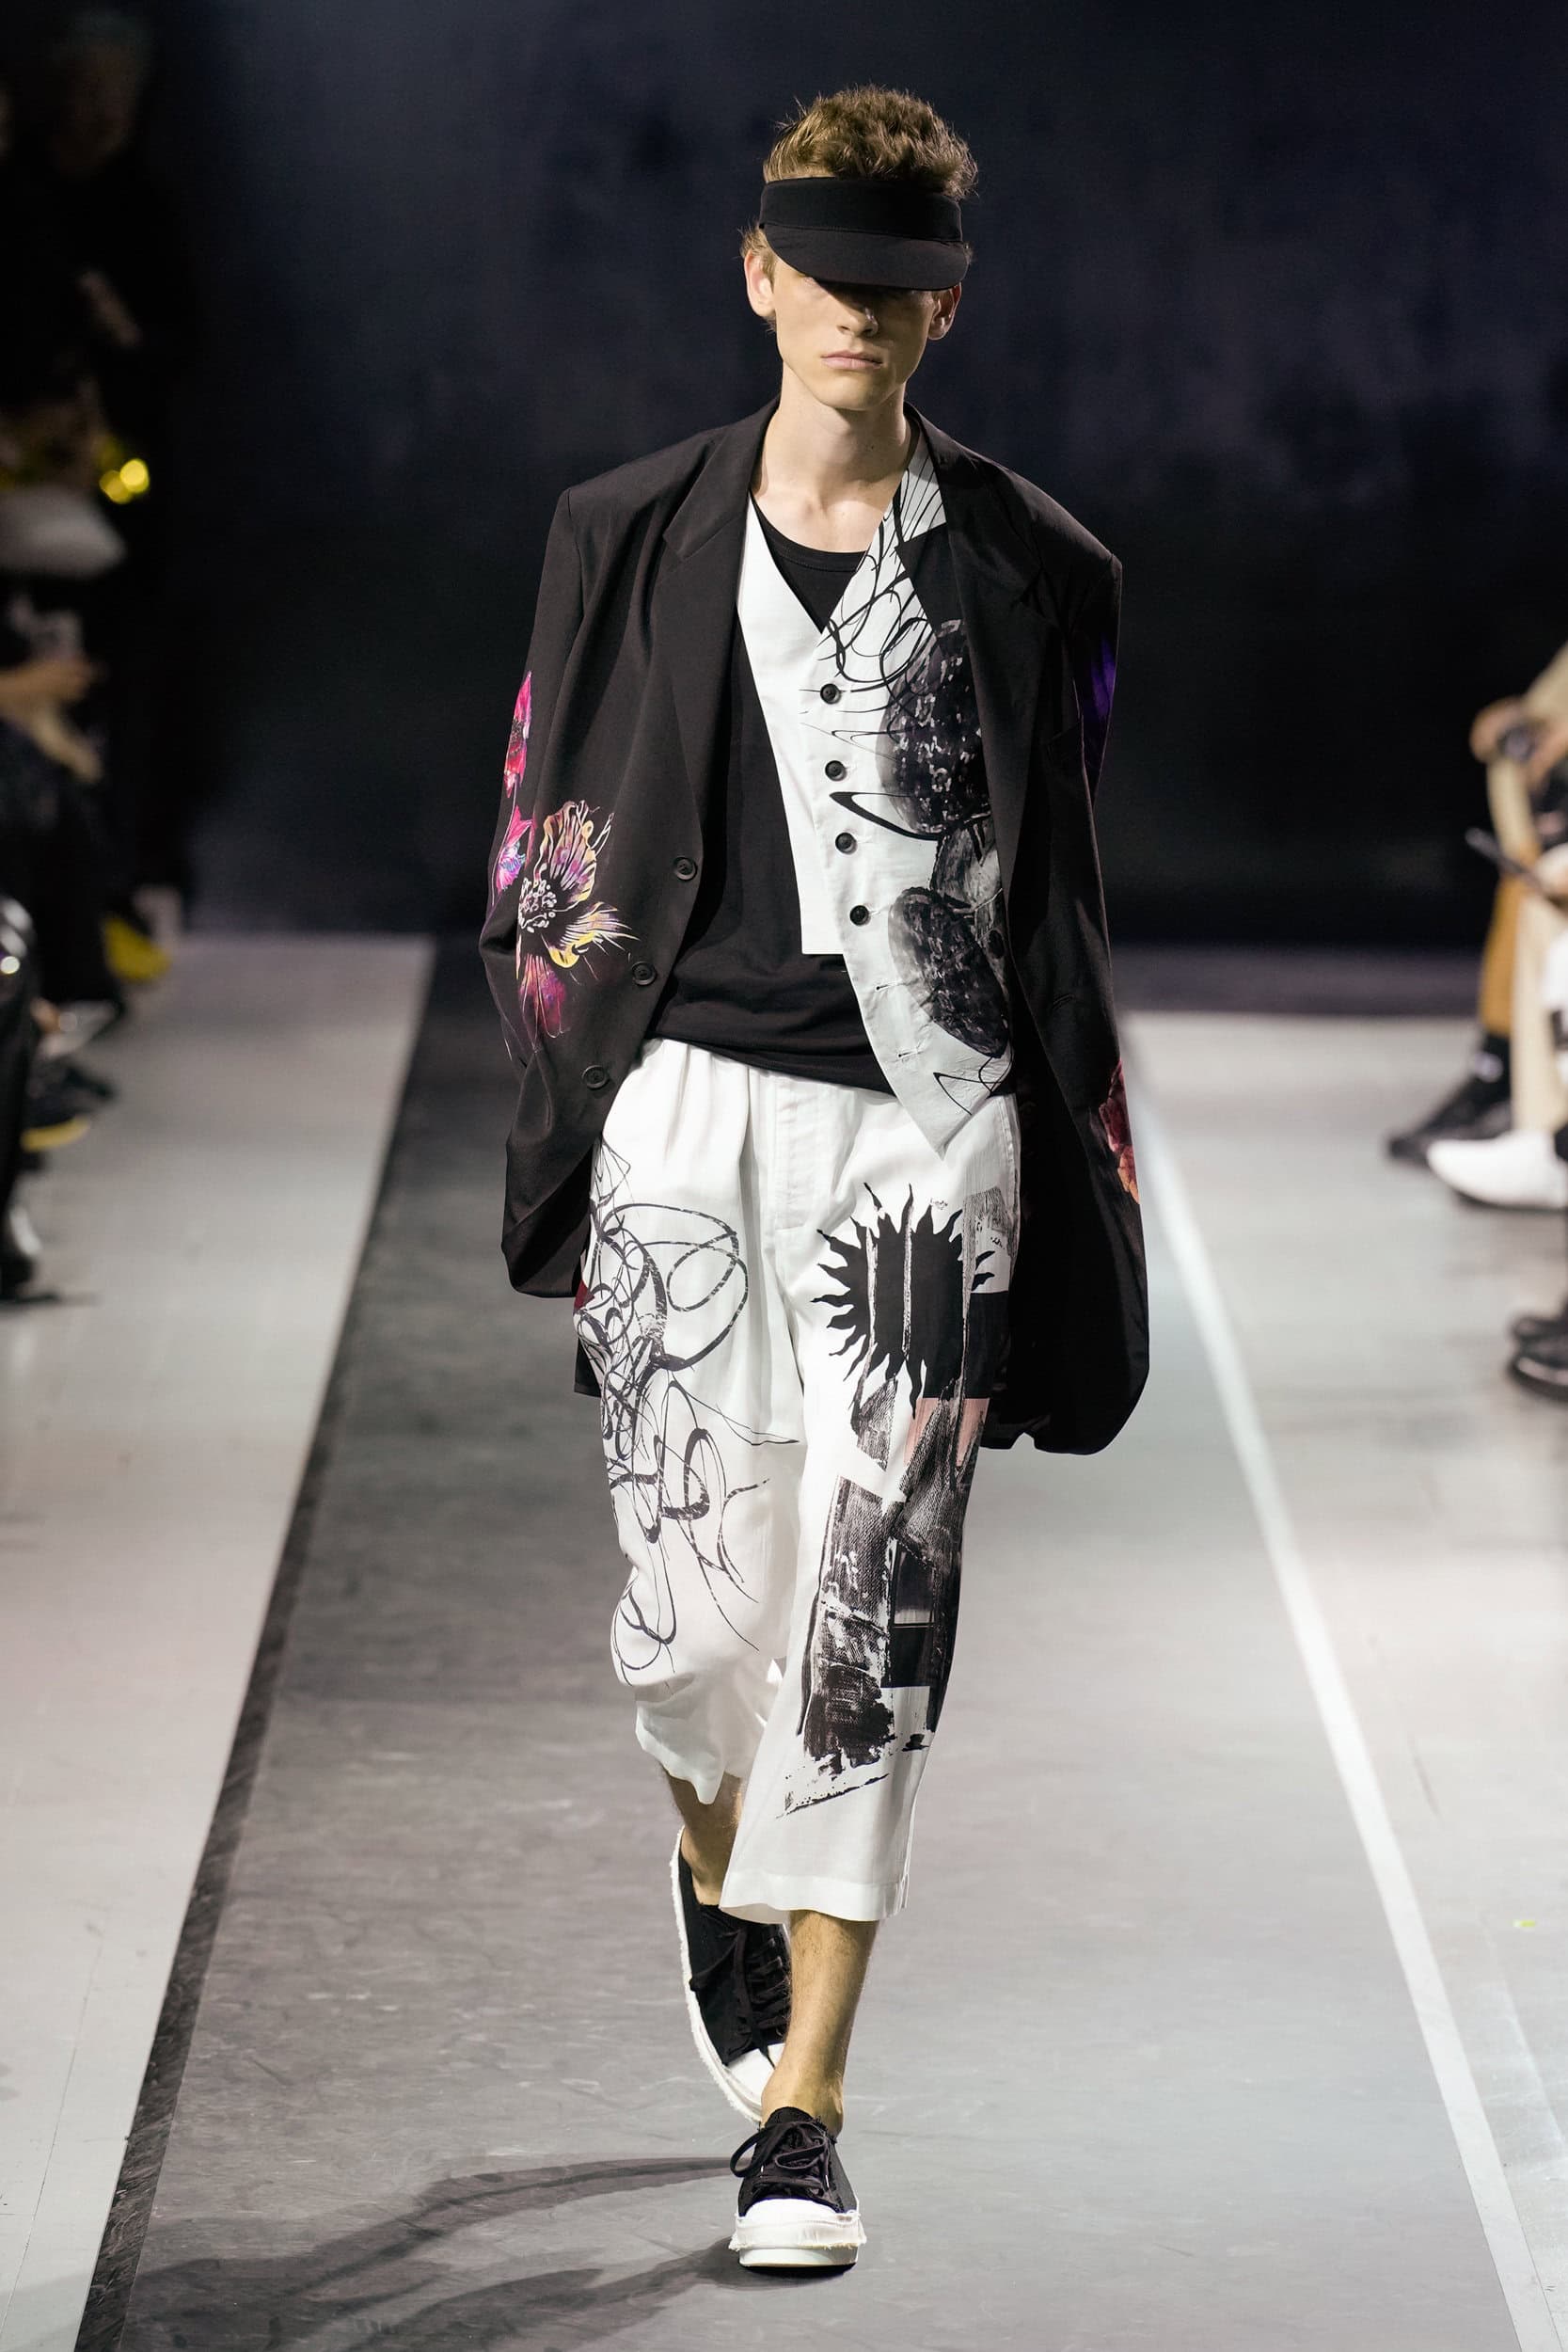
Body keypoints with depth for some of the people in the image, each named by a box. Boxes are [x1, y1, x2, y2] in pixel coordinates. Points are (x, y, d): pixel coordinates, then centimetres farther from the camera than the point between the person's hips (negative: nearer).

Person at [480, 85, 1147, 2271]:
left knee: (870, 1629, -6)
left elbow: (1064, 907, 10)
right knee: (699, 1612, 1)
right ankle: (722, 1877, 36)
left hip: (923, 1125, -1)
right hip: (687, 1106, 1)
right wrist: (570, 1143, 4)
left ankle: (802, 2104, 2)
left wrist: (1082, 1177, 7)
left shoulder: (1026, 570, 6)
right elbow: (550, 851, 10)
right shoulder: (634, 538, 8)